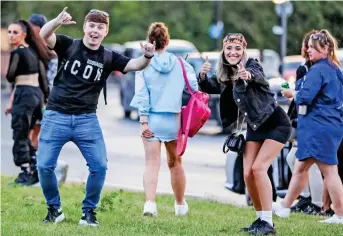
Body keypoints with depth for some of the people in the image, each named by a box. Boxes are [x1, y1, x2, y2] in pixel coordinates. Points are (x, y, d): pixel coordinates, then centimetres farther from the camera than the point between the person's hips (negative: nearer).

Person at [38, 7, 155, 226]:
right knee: (45, 166, -4)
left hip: (87, 119, 2)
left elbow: (135, 65, -9)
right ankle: (54, 209, 16)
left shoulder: (108, 57, 3)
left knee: (100, 166, -7)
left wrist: (147, 56, -33)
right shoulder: (68, 45, -2)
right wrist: (57, 22, -42)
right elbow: (43, 35, -19)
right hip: (56, 116, -1)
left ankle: (89, 211, 10)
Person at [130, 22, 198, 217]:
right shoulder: (180, 64, 1)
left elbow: (142, 95, -5)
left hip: (152, 119, -1)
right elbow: (194, 88, -2)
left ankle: (150, 203, -23)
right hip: (174, 119, 1)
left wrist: (144, 121, -4)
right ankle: (181, 205, 30)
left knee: (152, 163, -3)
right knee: (175, 163, 17)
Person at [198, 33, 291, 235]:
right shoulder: (226, 75, 0)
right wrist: (203, 76, -28)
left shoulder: (252, 65, -20)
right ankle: (261, 219, 15)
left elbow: (257, 75, -42)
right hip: (255, 127, 7)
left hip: (276, 124, -7)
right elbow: (209, 88, -6)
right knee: (248, 174, 0)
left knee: (259, 168, -19)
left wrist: (248, 75, -66)